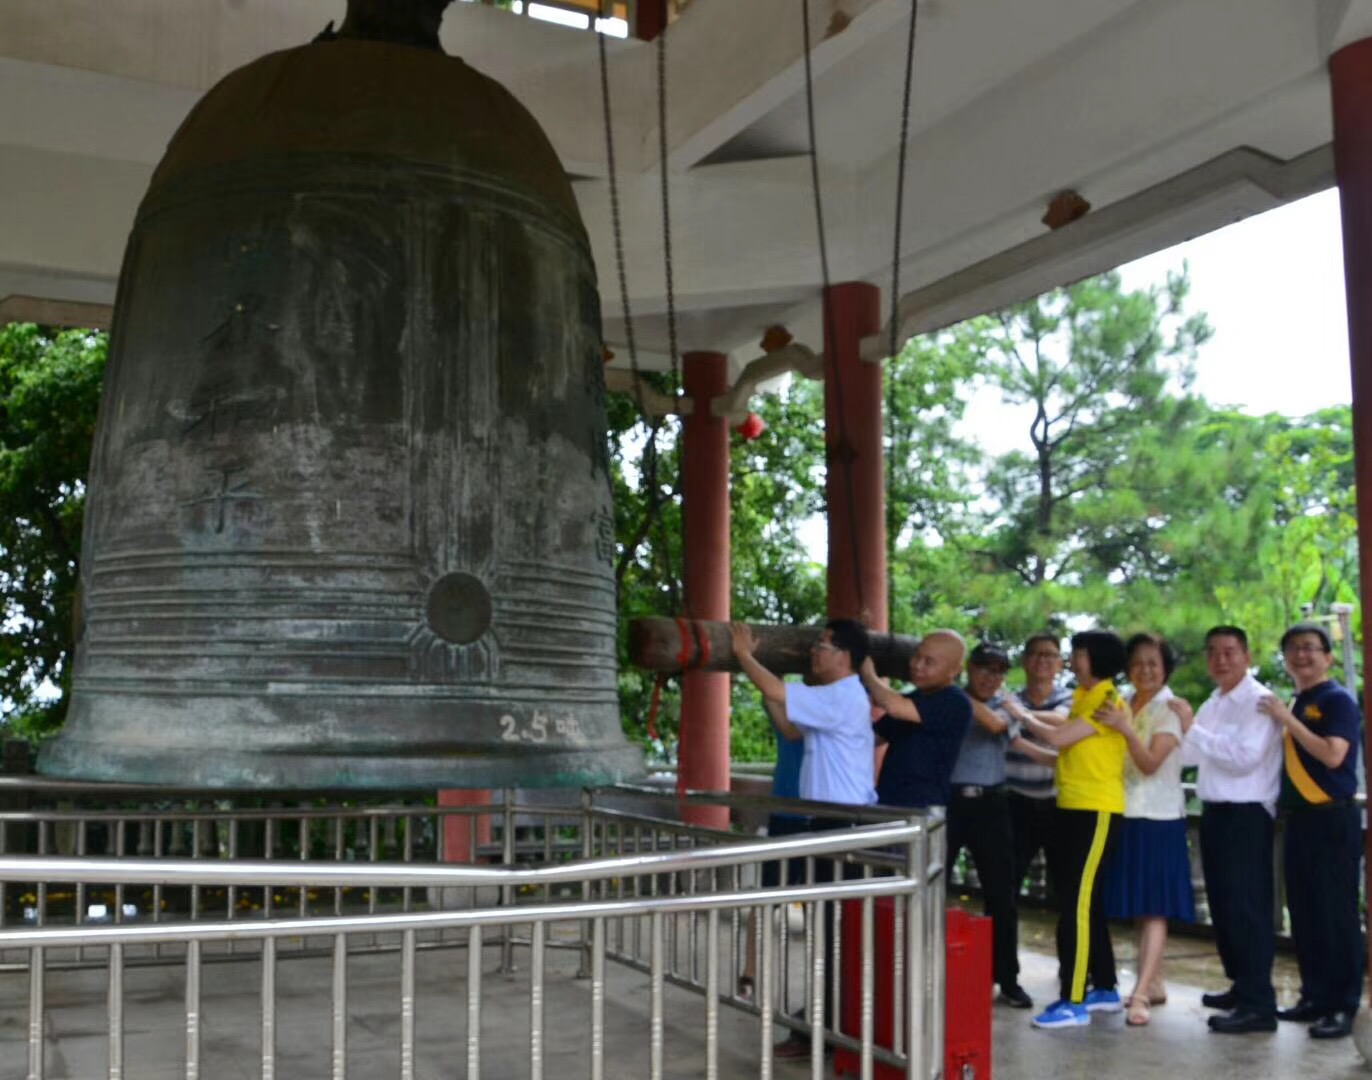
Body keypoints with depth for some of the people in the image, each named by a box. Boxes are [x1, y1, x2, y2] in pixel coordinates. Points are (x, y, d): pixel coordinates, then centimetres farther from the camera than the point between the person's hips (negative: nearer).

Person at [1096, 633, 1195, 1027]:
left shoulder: (1169, 709, -7)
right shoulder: (1123, 706, 10)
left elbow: (1151, 763, -17)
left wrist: (1125, 729, -29)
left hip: (1158, 818, -6)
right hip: (1127, 816, 6)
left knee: (1154, 908, -7)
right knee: (1136, 907, 11)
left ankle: (1141, 994, -12)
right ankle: (1154, 984, 22)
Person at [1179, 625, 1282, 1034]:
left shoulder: (1259, 702, -12)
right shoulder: (1214, 702, 16)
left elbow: (1245, 757, -22)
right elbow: (1190, 752, 20)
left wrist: (1194, 728, -21)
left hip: (1246, 816, -9)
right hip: (1215, 813, 9)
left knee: (1246, 907, -9)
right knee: (1222, 905, 16)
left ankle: (1258, 1005, -6)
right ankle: (1242, 986, 28)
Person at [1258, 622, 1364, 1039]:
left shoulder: (1338, 700, -9)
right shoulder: (1294, 704, 16)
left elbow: (1332, 755, -23)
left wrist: (1287, 720, -20)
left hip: (1332, 818, -8)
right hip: (1299, 818, 8)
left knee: (1335, 913, -4)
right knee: (1303, 912, 12)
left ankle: (1343, 1006, 2)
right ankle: (1315, 995, 21)